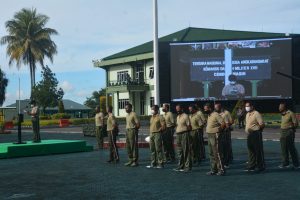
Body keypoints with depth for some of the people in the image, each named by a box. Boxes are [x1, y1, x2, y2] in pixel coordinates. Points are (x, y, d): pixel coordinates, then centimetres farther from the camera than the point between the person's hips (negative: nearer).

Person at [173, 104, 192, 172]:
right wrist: (177, 132, 14)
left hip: (184, 134, -8)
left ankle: (188, 166, -3)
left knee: (186, 151, -6)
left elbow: (189, 126, -9)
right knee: (180, 151, 12)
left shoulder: (185, 116, -7)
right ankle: (180, 166, 19)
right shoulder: (177, 117, 18)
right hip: (178, 135, 8)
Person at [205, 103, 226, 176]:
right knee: (212, 154, 12)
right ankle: (213, 170, 17)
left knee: (217, 154, -7)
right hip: (209, 136, 10)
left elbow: (223, 124, -20)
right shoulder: (209, 115, 14)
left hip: (215, 136, -9)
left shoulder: (216, 115, -14)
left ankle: (221, 169, -2)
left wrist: (218, 130, -11)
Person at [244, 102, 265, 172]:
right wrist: (246, 129, 12)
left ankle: (261, 166, 6)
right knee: (251, 151, 12)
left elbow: (262, 124, -15)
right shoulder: (247, 114, 16)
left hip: (256, 134, -9)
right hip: (249, 135, 9)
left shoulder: (256, 114, -12)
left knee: (258, 151, -2)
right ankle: (251, 166, 18)